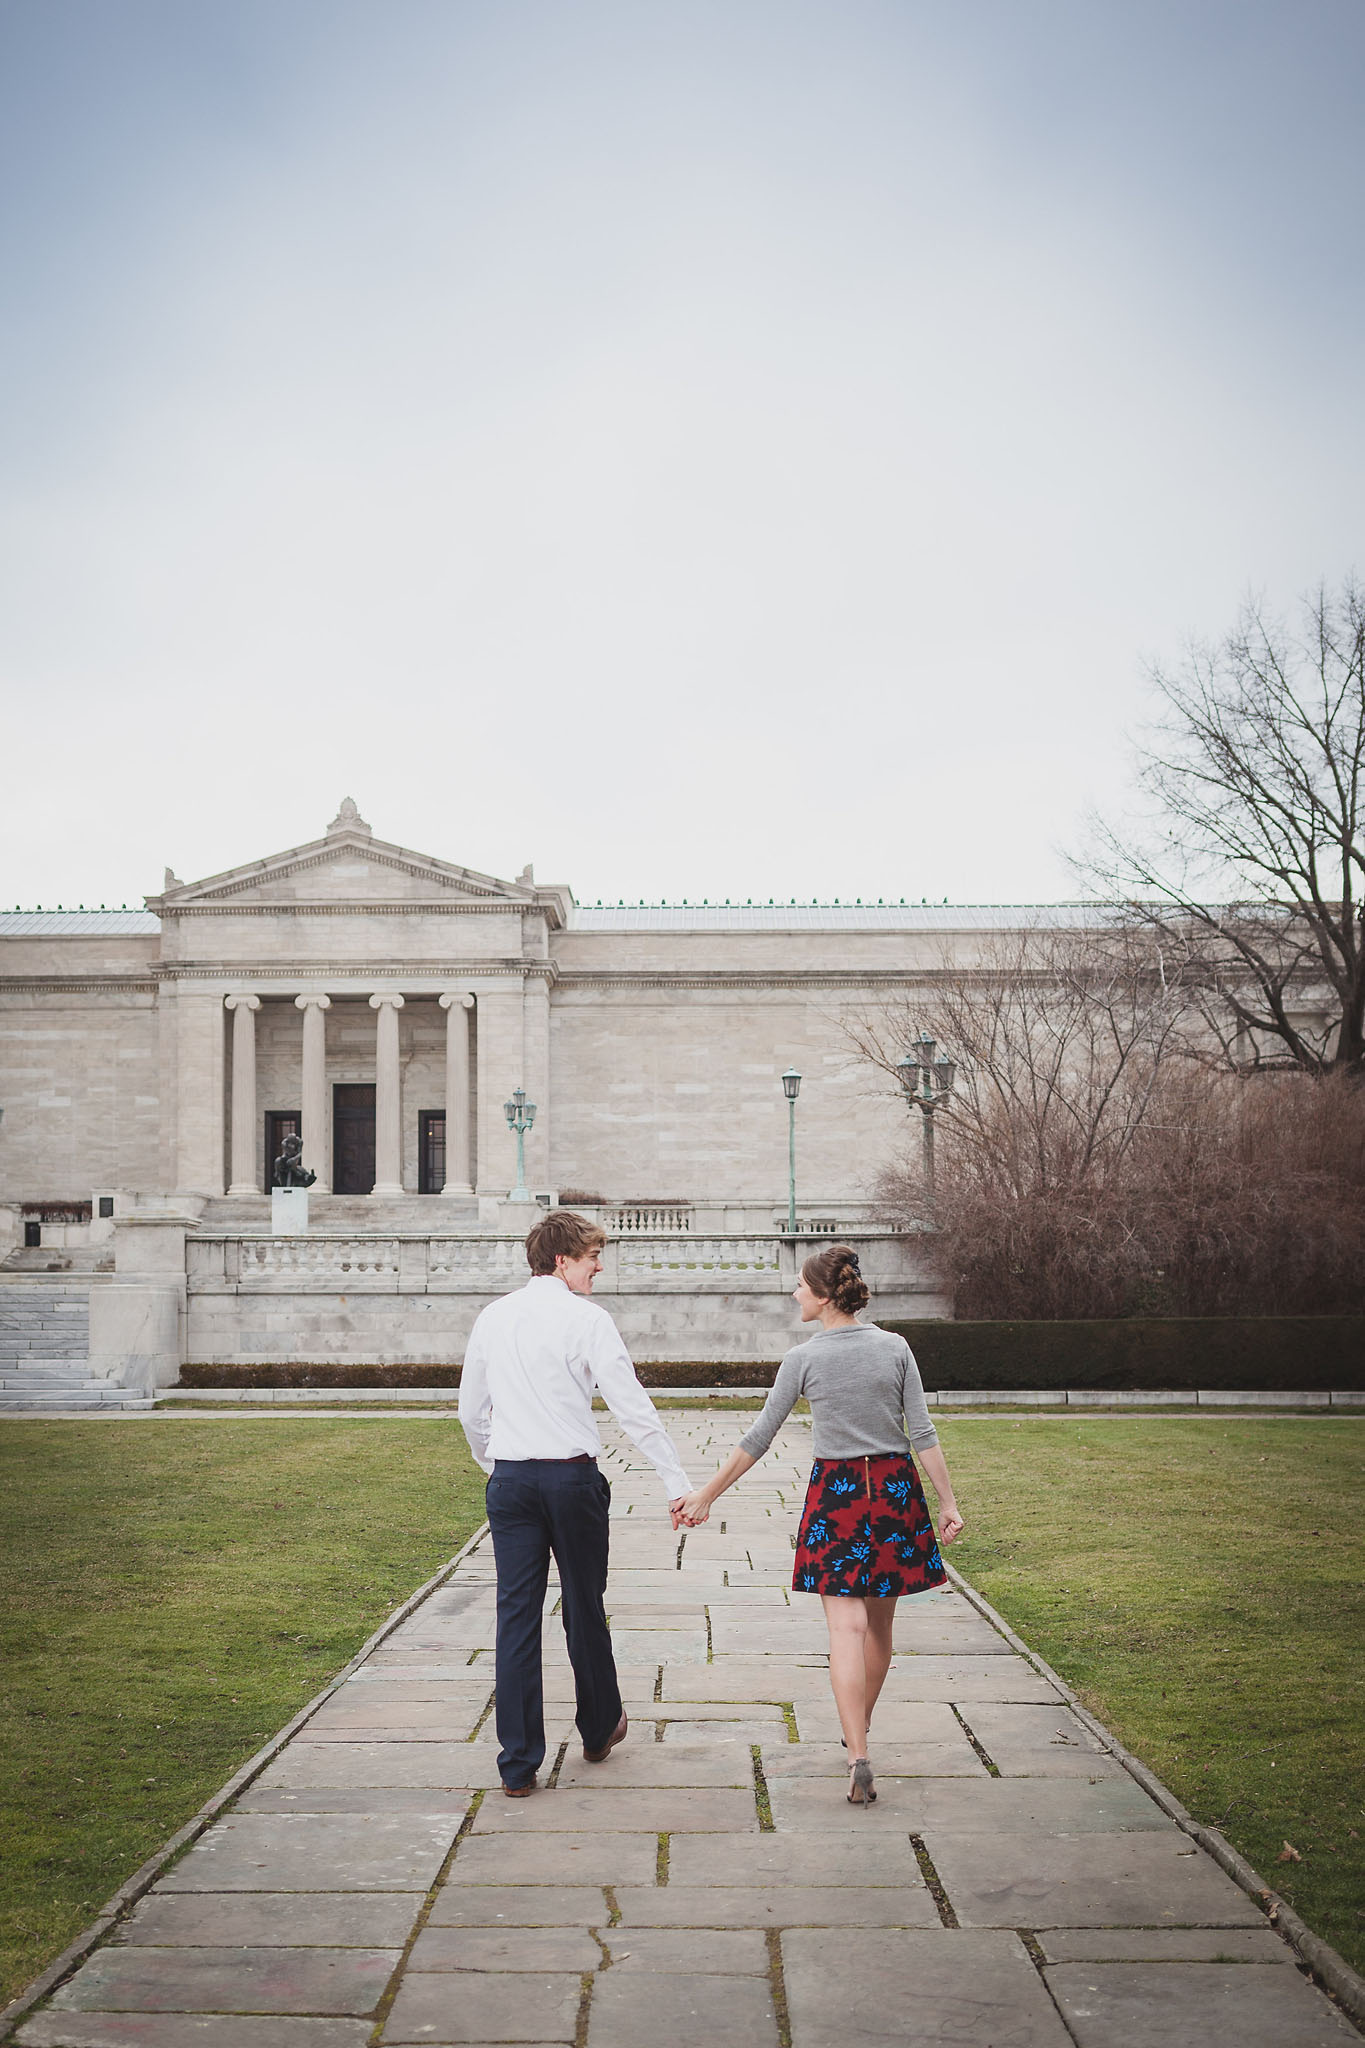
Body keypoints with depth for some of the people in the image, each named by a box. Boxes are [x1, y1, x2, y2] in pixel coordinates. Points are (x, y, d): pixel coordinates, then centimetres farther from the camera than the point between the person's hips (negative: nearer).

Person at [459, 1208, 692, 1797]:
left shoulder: (492, 1318, 8)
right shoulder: (586, 1318, -8)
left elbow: (471, 1411, 16)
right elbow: (633, 1408, -11)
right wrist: (679, 1484, -9)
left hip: (510, 1481, 4)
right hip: (572, 1477, -4)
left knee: (517, 1615, 5)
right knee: (584, 1608, 13)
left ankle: (518, 1765, 5)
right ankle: (599, 1729, 33)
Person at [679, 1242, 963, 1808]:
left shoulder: (803, 1359, -6)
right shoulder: (895, 1348, 1)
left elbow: (758, 1439, -3)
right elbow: (923, 1433, -2)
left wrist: (706, 1495, 5)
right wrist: (948, 1505, 2)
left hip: (836, 1491, -3)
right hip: (895, 1489, 3)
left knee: (847, 1628, -5)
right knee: (880, 1624, 17)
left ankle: (859, 1761, -16)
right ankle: (857, 1732, 34)